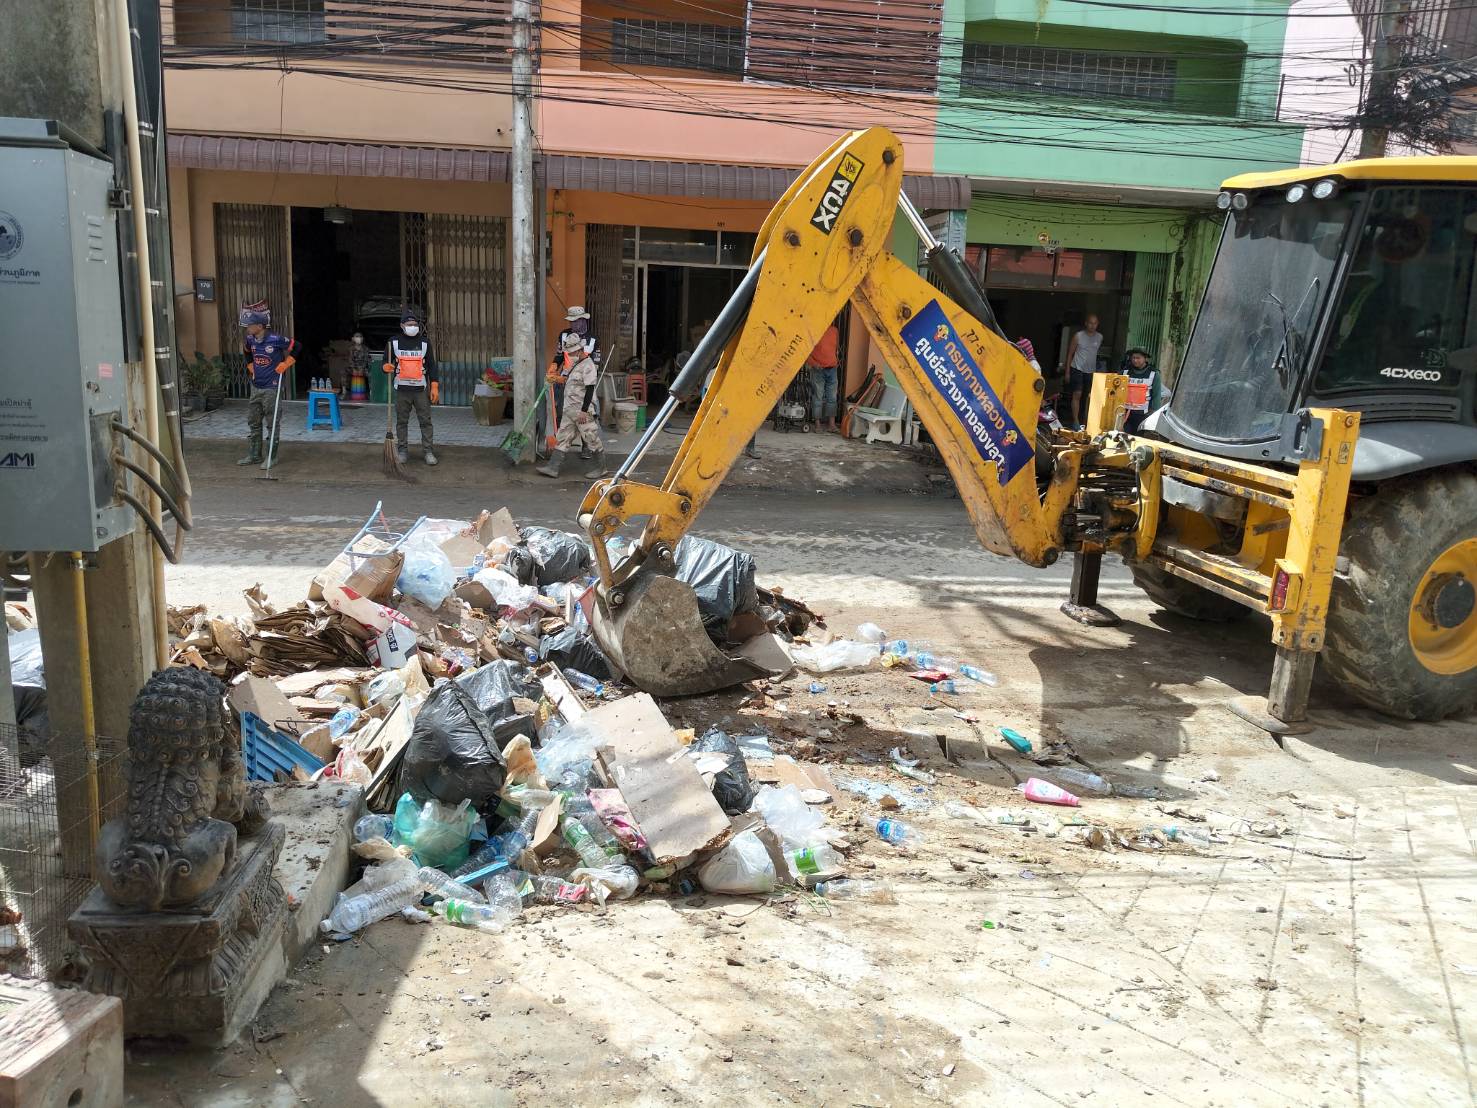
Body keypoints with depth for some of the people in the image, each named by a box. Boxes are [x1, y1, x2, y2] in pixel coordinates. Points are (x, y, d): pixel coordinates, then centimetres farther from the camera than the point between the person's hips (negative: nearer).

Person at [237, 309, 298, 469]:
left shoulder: (275, 339, -18)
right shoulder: (250, 340, 2)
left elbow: (295, 346, -7)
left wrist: (286, 364, -9)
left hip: (271, 388, -7)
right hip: (256, 387, 7)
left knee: (271, 424, 0)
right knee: (253, 422, 12)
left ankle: (272, 457, 8)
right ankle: (254, 455, 23)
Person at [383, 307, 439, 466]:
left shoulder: (425, 342, 6)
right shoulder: (394, 342, 4)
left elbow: (432, 365, 7)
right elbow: (386, 362, 10)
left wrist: (434, 387, -1)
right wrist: (387, 366, -16)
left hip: (421, 389, 0)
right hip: (402, 389, 0)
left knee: (425, 421, -2)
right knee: (401, 422, 6)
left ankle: (429, 451, 1)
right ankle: (402, 451, 14)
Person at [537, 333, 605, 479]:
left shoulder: (588, 366, -15)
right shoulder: (575, 365, 14)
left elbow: (589, 390, -20)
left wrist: (584, 411, -22)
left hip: (582, 411, -9)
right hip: (569, 410, 9)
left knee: (592, 439, 1)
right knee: (563, 438, 7)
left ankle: (600, 468, 12)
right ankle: (552, 467, 7)